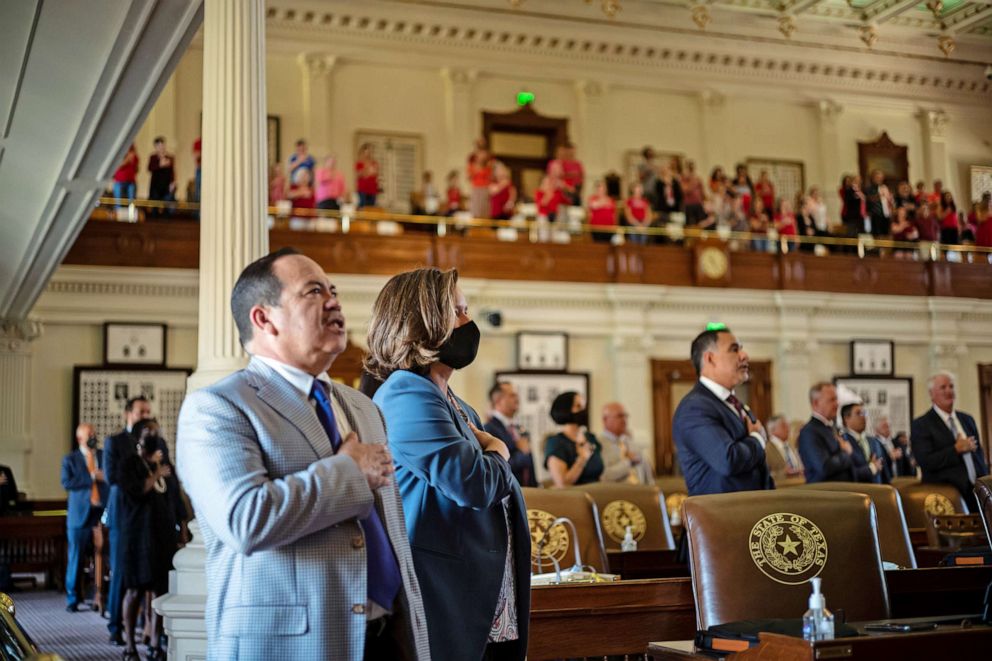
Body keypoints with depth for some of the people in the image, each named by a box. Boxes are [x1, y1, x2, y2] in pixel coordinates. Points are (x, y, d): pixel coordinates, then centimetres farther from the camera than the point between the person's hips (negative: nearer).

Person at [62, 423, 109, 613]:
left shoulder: (106, 456, 13)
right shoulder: (70, 459, 7)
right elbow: (67, 483, -8)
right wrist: (92, 477, -12)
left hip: (103, 514, 2)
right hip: (81, 515, -1)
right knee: (76, 559, 2)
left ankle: (100, 597, 5)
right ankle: (72, 599, 13)